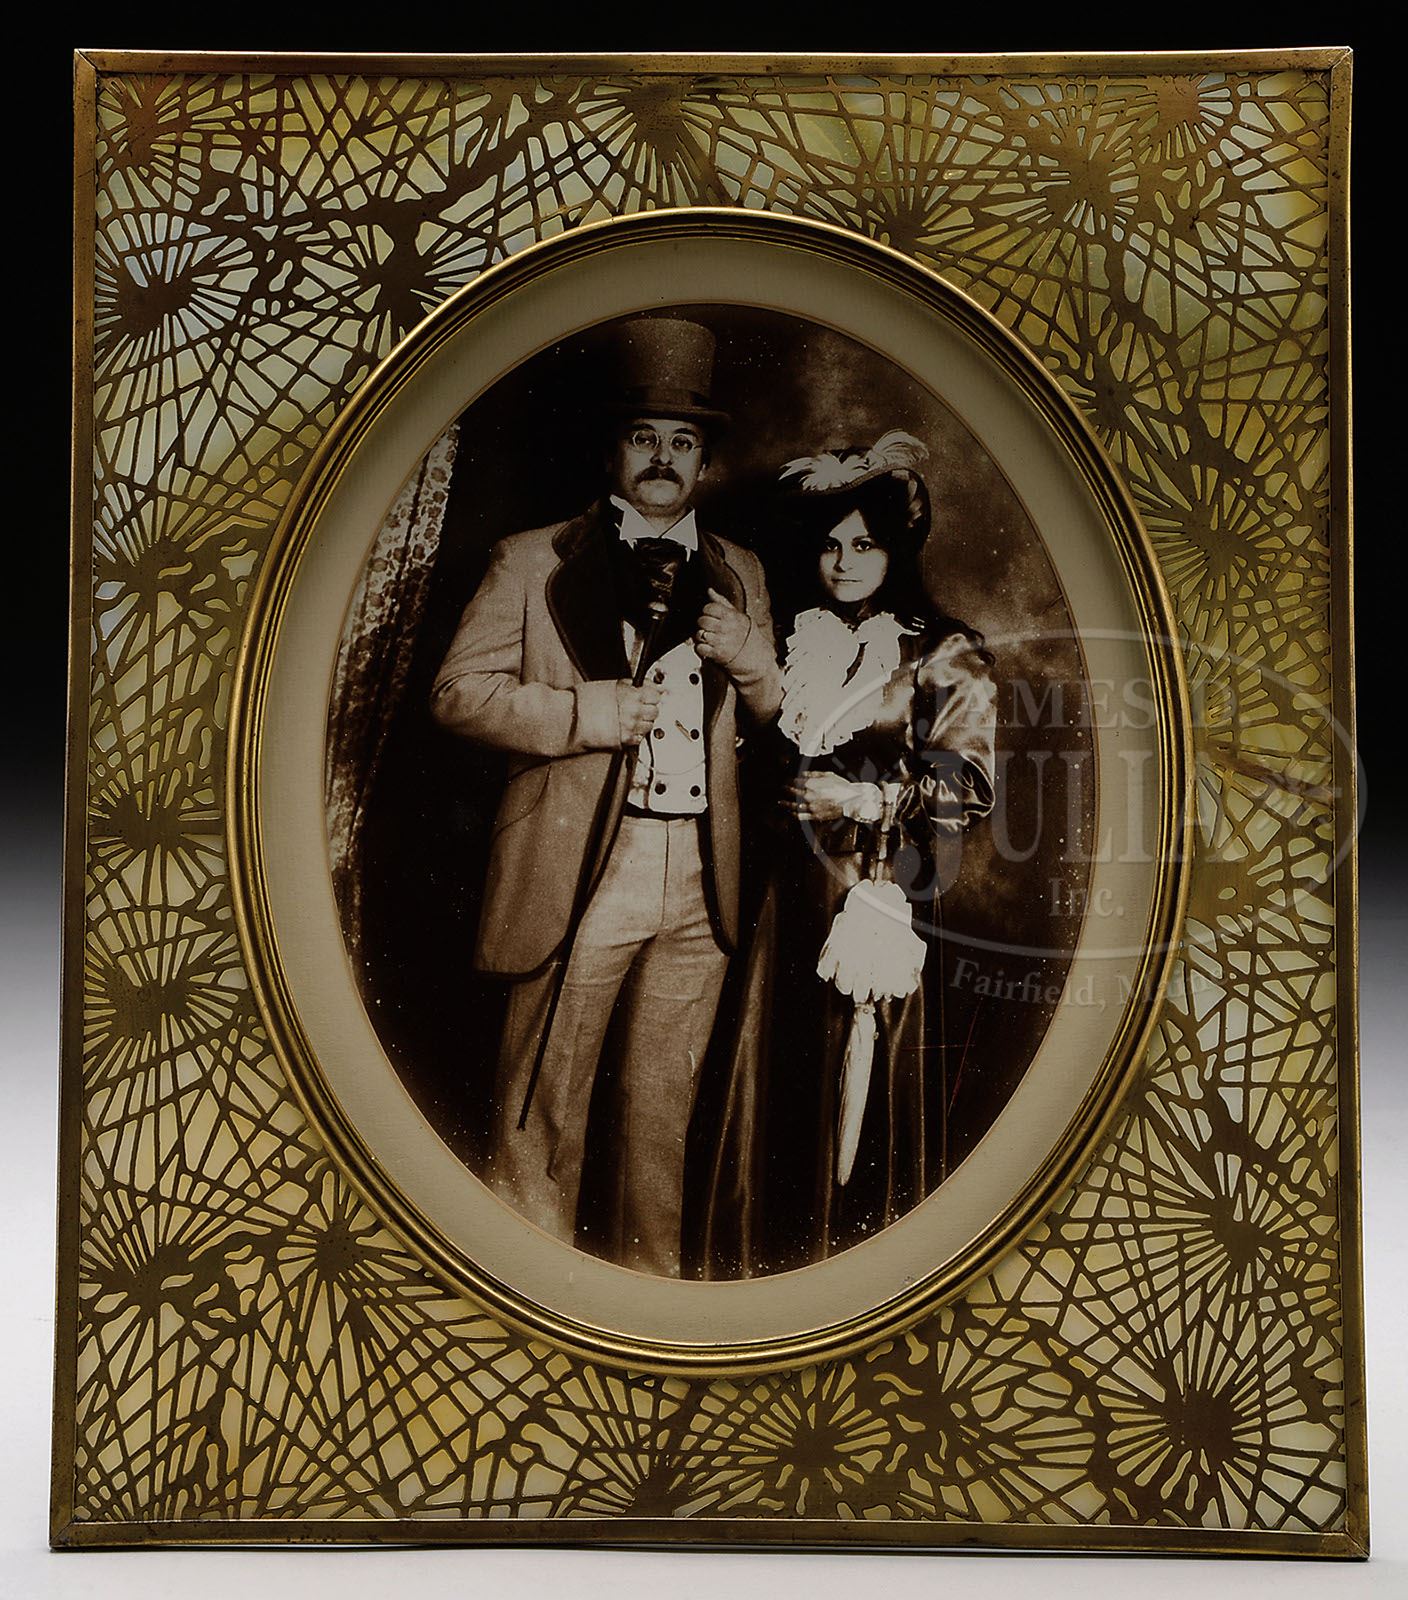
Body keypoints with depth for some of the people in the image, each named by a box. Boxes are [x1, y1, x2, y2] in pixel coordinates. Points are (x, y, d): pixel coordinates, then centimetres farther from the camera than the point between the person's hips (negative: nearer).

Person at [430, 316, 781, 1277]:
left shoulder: (739, 573, 16)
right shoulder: (534, 561, 4)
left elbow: (781, 716, 20)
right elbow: (458, 690, -1)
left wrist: (750, 656, -2)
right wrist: (583, 713, -14)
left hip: (700, 883, 4)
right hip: (578, 876, -3)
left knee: (664, 1116, 14)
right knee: (543, 1114, 3)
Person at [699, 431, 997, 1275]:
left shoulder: (944, 653, 0)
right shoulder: (798, 640, 14)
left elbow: (970, 786, -8)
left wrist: (869, 796, -13)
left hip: (882, 895, -4)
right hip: (791, 892, 4)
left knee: (864, 1097, 1)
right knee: (777, 1086, 7)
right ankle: (770, 1263, 22)